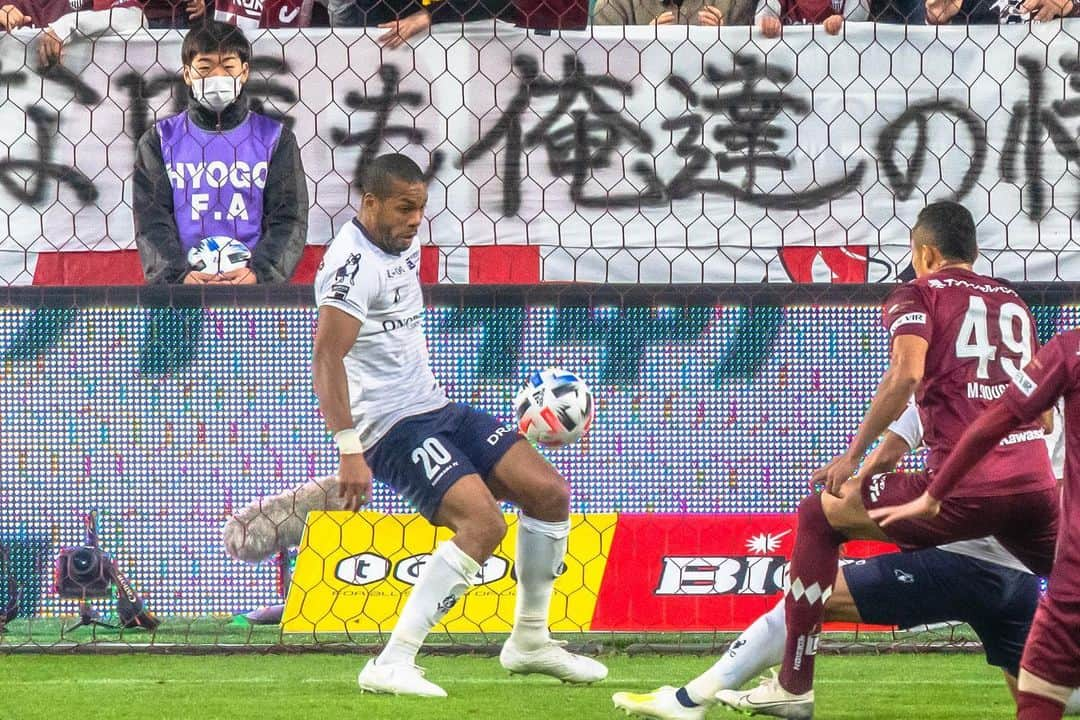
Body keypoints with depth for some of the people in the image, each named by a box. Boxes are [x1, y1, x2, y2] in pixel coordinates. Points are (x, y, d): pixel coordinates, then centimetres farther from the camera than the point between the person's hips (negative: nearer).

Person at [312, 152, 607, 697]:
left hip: (434, 407, 10)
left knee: (549, 492, 4)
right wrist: (349, 452, -29)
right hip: (390, 426, -10)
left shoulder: (404, 249, 13)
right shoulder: (353, 263, -18)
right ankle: (391, 665, -26)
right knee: (483, 523, -26)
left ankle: (530, 641, 18)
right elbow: (327, 358, -25)